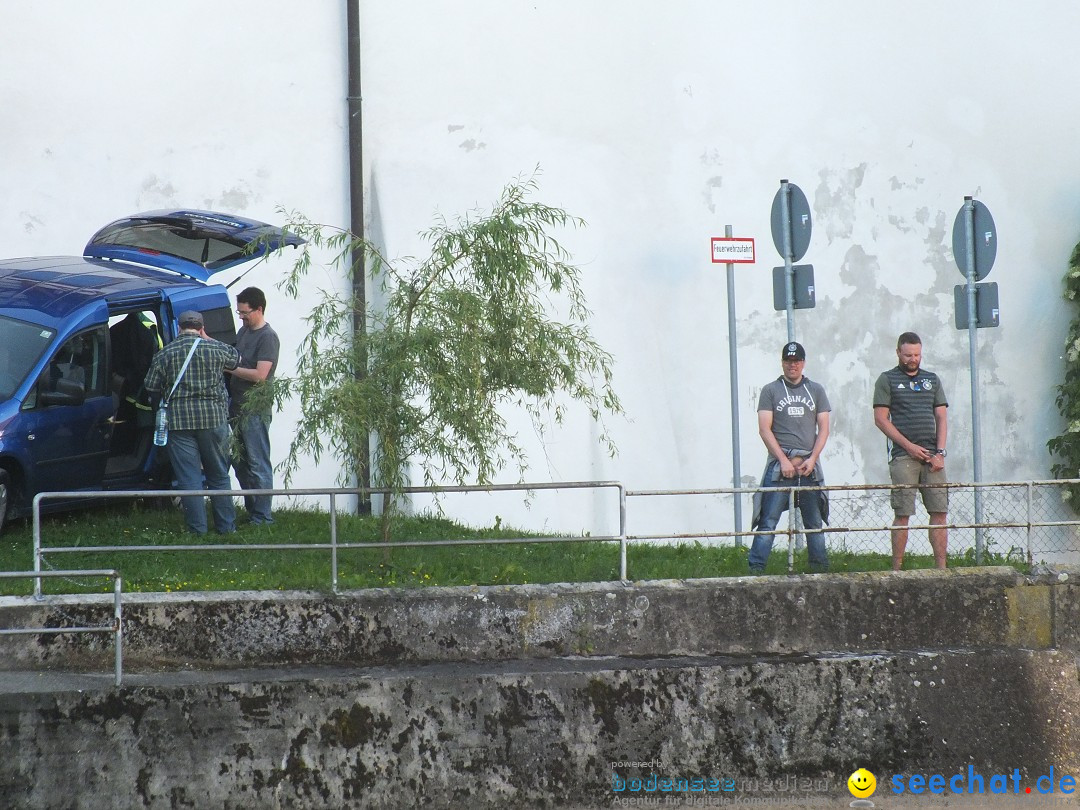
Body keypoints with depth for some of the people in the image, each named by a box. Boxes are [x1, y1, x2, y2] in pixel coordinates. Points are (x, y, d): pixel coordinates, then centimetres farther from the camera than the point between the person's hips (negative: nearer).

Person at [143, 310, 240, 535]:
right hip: (214, 418, 1)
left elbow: (152, 388, 5)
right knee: (219, 475, 13)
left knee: (189, 477, 3)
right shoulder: (216, 349, 0)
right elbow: (235, 359, 20)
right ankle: (226, 526, 15)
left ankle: (197, 528, 1)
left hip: (179, 421, -1)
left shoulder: (164, 355, 1)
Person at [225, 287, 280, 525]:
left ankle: (262, 518, -2)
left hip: (256, 410, -9)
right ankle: (251, 511, 22)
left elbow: (259, 375, -20)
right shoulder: (244, 331, 13)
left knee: (258, 465, -5)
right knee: (240, 462, 14)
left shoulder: (268, 337, -14)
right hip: (238, 407, 9)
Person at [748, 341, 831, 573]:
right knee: (768, 521, -8)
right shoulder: (770, 391, 6)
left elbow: (824, 428, 9)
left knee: (814, 522, 6)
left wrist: (812, 459, -5)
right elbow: (765, 429, -1)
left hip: (809, 465, 3)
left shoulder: (816, 391, 14)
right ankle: (756, 569, -9)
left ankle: (820, 569, 13)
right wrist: (784, 460, -10)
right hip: (779, 464, -3)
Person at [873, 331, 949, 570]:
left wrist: (940, 452, 1)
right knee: (903, 514, -7)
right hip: (903, 455, -4)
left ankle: (941, 568, 1)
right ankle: (896, 570, -4)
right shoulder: (887, 380, 5)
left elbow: (941, 418, 15)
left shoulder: (932, 380, 17)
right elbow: (880, 418, -2)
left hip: (932, 456, 4)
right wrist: (909, 446, -8)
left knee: (939, 513, -1)